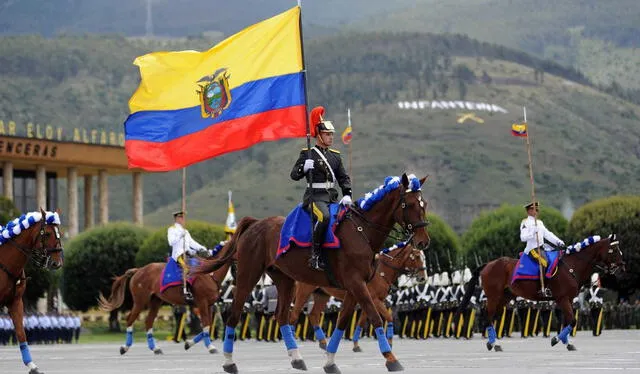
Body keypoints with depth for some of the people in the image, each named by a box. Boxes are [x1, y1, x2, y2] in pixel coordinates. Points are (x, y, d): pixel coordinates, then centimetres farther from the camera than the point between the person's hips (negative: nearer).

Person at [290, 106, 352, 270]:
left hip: (333, 197, 6)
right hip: (314, 197, -6)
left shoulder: (335, 155, 18)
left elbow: (344, 178, 16)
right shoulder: (308, 154, 3)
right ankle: (315, 255, -29)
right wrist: (304, 167, -21)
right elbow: (294, 175, -1)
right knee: (324, 216, -34)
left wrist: (347, 195, 0)